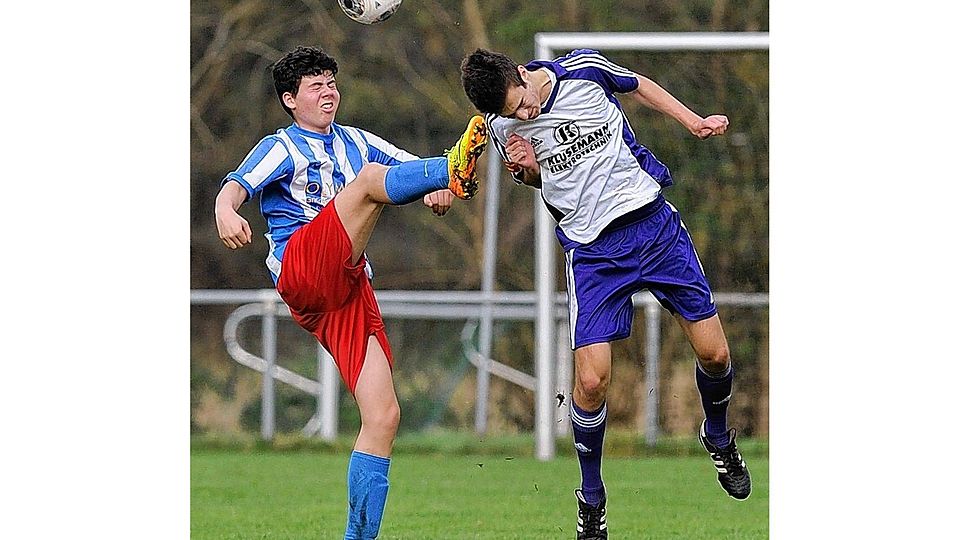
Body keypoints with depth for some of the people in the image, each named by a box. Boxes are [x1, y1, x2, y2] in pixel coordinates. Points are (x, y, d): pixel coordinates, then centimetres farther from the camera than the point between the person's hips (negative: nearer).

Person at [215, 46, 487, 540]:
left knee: (383, 415, -7)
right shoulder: (281, 147, 10)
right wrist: (225, 210, -33)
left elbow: (413, 167, 24)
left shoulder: (355, 142, 27)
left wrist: (438, 191, -2)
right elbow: (237, 185, -7)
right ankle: (455, 168, -51)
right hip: (301, 269, -5)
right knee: (370, 180, -23)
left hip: (348, 291, 5)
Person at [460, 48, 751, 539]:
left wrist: (693, 122, 6)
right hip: (592, 250, -1)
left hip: (653, 221, 1)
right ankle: (591, 498, 10)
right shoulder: (502, 126, -7)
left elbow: (637, 86, 11)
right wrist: (527, 170, -10)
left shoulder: (583, 69, -11)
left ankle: (718, 437, 33)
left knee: (714, 355, 1)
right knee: (590, 380, -12)